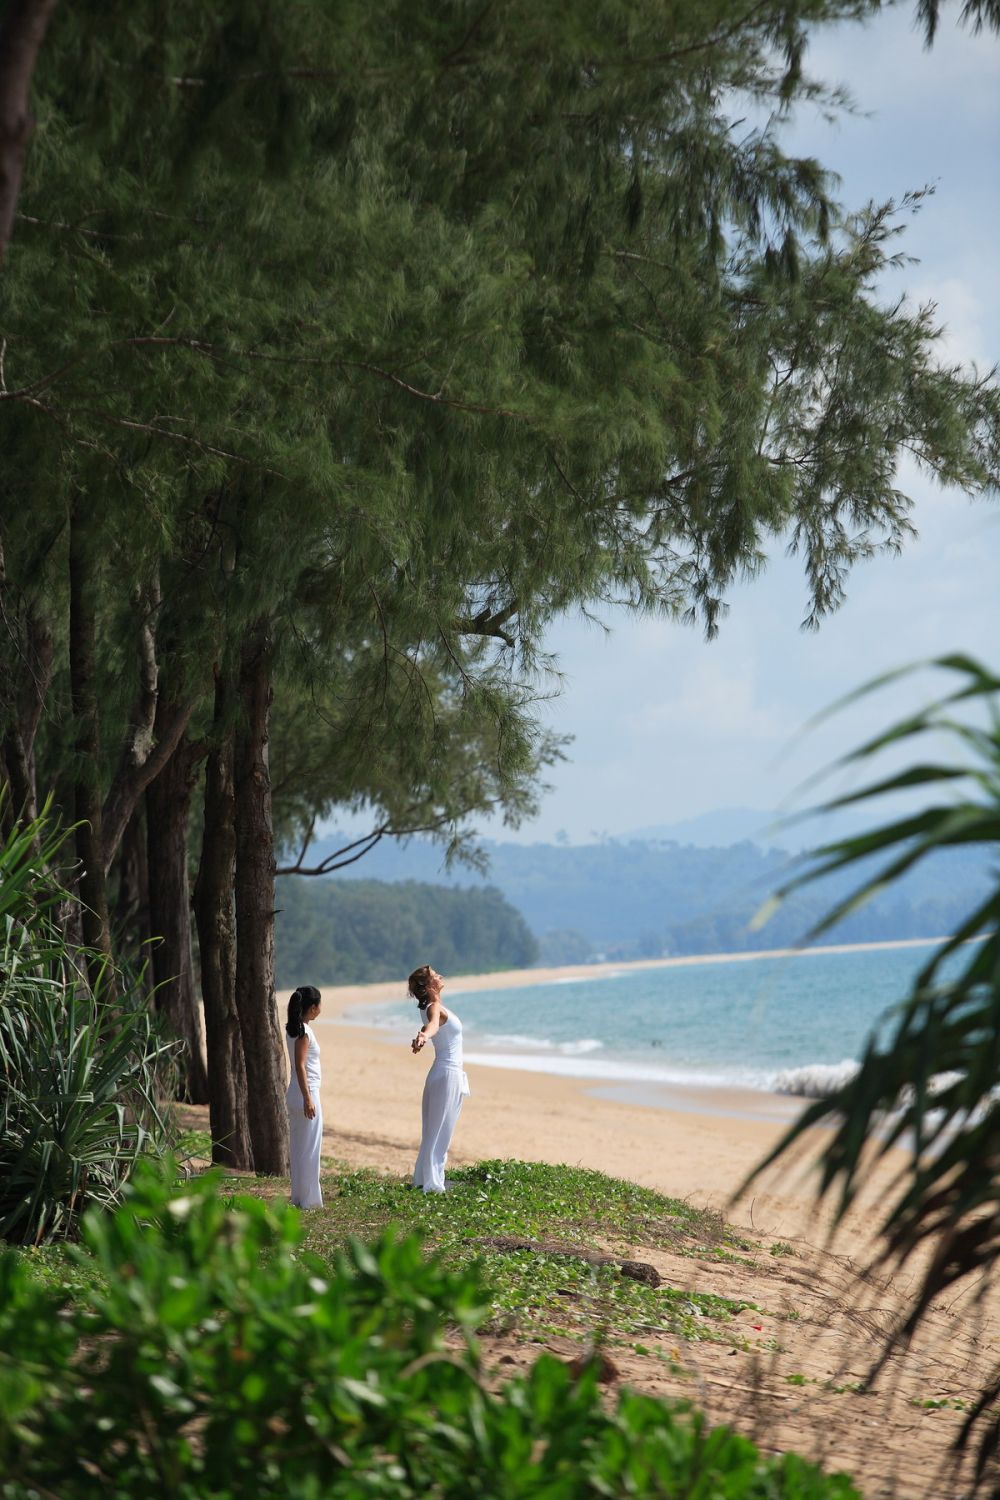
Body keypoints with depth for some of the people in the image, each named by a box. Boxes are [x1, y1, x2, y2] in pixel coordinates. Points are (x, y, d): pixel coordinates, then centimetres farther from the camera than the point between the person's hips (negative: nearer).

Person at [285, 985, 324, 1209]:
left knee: (298, 1148, 13)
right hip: (307, 1092, -9)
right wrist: (308, 1099, -22)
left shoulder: (293, 1029, 10)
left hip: (295, 1095, 9)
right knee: (309, 1148, -3)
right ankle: (309, 1199, 0)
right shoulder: (304, 1032, -16)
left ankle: (299, 1196, 19)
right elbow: (300, 1066, -21)